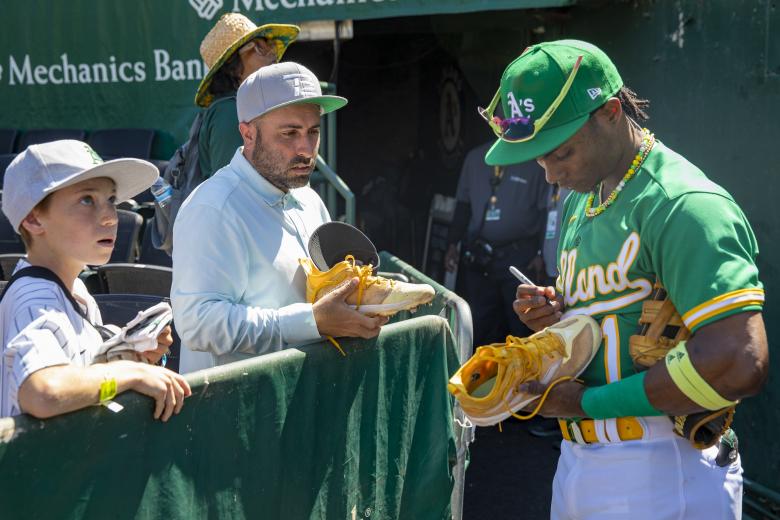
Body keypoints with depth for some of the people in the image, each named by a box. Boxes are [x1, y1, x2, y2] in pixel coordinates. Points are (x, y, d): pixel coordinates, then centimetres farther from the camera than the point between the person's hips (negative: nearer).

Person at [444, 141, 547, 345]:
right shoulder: (475, 158, 9)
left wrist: (540, 254, -10)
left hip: (519, 254, -4)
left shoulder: (536, 161, -4)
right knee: (479, 323, 10)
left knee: (520, 325, 3)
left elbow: (545, 211, -5)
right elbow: (463, 205, 14)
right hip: (478, 255, 4)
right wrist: (453, 244, 9)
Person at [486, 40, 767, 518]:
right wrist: (553, 313, 2)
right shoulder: (580, 201, 11)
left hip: (660, 477, -8)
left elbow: (740, 366, -28)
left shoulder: (682, 205, -19)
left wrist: (590, 401, -19)